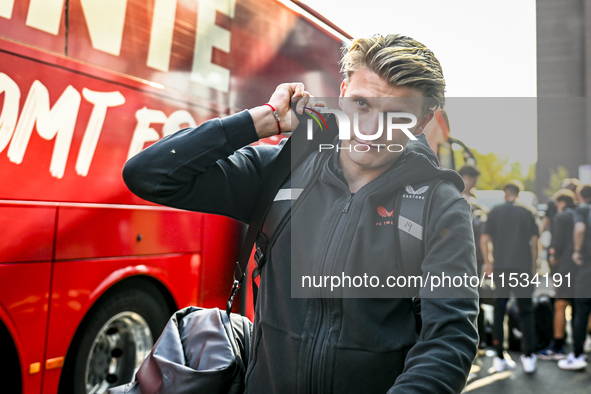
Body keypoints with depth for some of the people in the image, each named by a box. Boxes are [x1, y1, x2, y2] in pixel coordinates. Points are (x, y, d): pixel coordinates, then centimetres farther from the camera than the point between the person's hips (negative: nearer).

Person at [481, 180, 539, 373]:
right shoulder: (527, 212, 5)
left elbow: (484, 239, -1)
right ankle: (528, 357, 6)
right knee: (526, 311, 8)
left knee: (499, 311, 7)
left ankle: (500, 358, 10)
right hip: (523, 266, 0)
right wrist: (533, 265, 11)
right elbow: (534, 241, 2)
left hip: (500, 266, 0)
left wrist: (487, 262, 8)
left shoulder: (495, 212, 4)